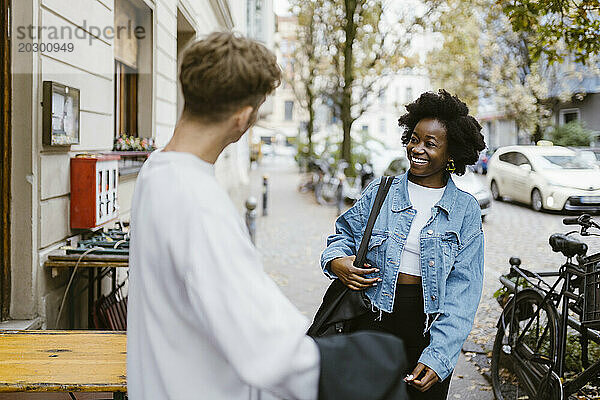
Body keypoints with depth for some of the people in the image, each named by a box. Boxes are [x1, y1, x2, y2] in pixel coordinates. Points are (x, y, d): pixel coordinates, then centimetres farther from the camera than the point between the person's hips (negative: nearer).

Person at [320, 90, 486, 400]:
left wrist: (438, 356, -17)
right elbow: (344, 234, 15)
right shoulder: (380, 191, 3)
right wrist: (337, 261, -10)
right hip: (375, 320, 1)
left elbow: (463, 290, -7)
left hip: (431, 330, 0)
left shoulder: (466, 210, -1)